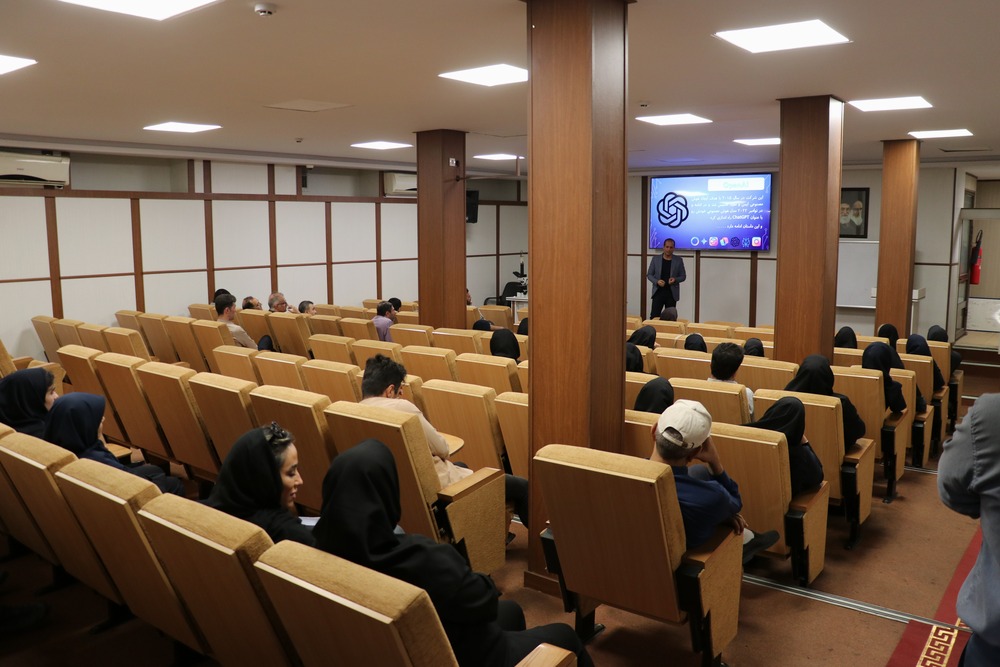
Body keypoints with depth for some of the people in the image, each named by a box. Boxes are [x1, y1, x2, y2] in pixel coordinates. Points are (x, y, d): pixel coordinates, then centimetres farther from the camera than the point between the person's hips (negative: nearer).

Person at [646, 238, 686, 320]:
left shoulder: (679, 260, 5)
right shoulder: (655, 259, 4)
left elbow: (683, 276, 8)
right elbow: (649, 275, 6)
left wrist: (675, 279, -14)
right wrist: (657, 281, -13)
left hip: (672, 293, 0)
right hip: (658, 292, 0)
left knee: (670, 317, 2)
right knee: (654, 316, -5)